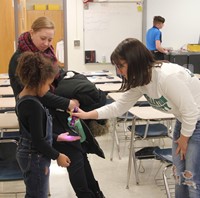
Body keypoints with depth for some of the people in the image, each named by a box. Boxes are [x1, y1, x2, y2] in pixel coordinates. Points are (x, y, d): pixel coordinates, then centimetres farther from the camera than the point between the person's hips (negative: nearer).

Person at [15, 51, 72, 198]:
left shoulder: (23, 99, 4)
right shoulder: (33, 105, -25)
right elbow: (38, 141, -23)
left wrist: (56, 138, 16)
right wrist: (57, 156, -12)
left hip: (29, 154, 9)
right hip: (35, 158, -9)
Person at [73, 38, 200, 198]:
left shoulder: (167, 77, -33)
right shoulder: (139, 81, -6)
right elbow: (119, 106, 3)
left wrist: (184, 138, -11)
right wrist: (87, 115, -3)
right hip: (185, 120, 8)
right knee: (179, 173, 15)